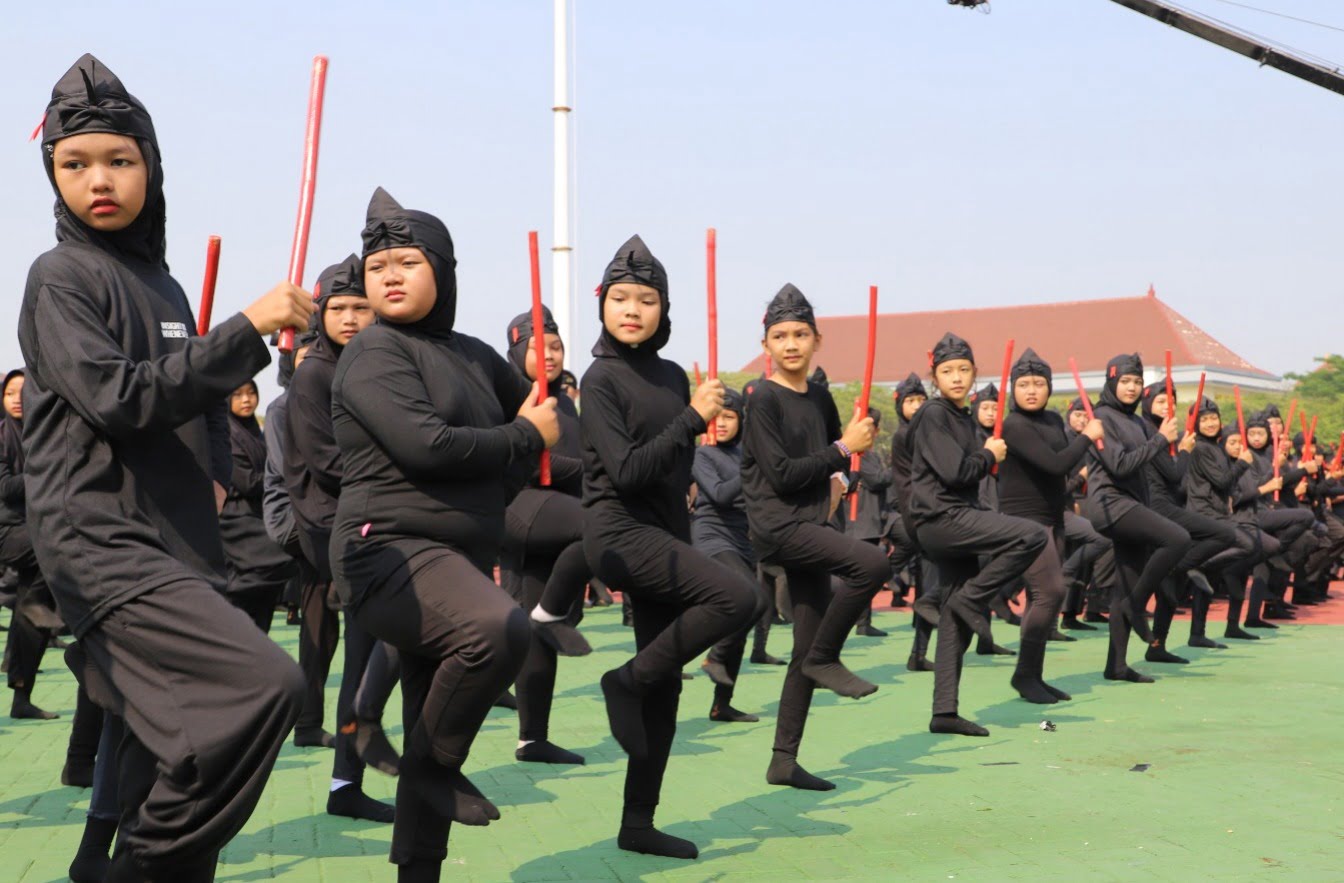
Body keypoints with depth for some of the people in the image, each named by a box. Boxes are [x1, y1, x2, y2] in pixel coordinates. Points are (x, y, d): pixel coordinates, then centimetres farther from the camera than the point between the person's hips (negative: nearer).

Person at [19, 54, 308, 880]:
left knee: (178, 750, 8)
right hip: (105, 545, -8)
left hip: (180, 551, 8)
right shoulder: (61, 279, -3)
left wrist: (214, 477, 10)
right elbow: (116, 397, -17)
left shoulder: (164, 286, 19)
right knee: (266, 684, -24)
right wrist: (248, 329, -18)